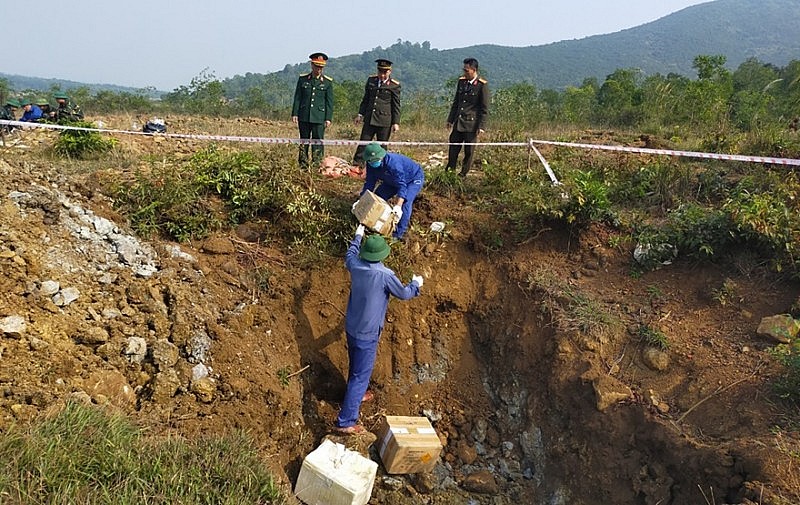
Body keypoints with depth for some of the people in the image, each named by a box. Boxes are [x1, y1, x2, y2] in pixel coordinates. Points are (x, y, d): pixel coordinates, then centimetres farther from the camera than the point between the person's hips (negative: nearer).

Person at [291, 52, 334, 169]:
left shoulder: (328, 82, 3)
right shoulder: (302, 79, 7)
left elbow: (329, 102, 3)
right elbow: (297, 98, 8)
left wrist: (328, 118, -4)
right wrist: (294, 114, 2)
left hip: (319, 118, -2)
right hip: (304, 117, 2)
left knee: (318, 142, -3)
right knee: (304, 141, 8)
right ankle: (303, 165, 15)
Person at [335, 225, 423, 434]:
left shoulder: (356, 266, -7)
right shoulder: (385, 275, -24)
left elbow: (350, 254, 20)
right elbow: (404, 293, -7)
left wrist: (358, 236, 34)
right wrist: (416, 283, 13)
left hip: (351, 328, 7)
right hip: (367, 335, -7)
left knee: (356, 367, 29)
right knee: (361, 375, 0)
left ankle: (355, 394, 53)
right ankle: (346, 421, 3)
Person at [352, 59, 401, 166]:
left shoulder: (394, 85, -3)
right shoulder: (371, 80, 10)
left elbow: (396, 105, -1)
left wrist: (396, 122, -4)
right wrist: (360, 114, 14)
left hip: (384, 121, -4)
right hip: (369, 119, 4)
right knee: (363, 142, 2)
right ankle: (357, 164, 6)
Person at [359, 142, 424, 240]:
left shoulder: (393, 163, -42)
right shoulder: (371, 165, -18)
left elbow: (402, 185, -45)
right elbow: (369, 183, -9)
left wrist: (398, 206, -54)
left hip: (414, 178, -8)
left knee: (405, 202, -29)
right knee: (378, 196, 0)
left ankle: (399, 233, -25)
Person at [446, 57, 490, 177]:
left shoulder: (482, 85, -8)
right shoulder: (461, 81, 9)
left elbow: (484, 108, -7)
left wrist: (481, 126, -11)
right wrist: (450, 119, 15)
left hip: (471, 124, -5)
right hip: (458, 122, 5)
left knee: (469, 151, 3)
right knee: (453, 149, 6)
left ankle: (463, 175, 14)